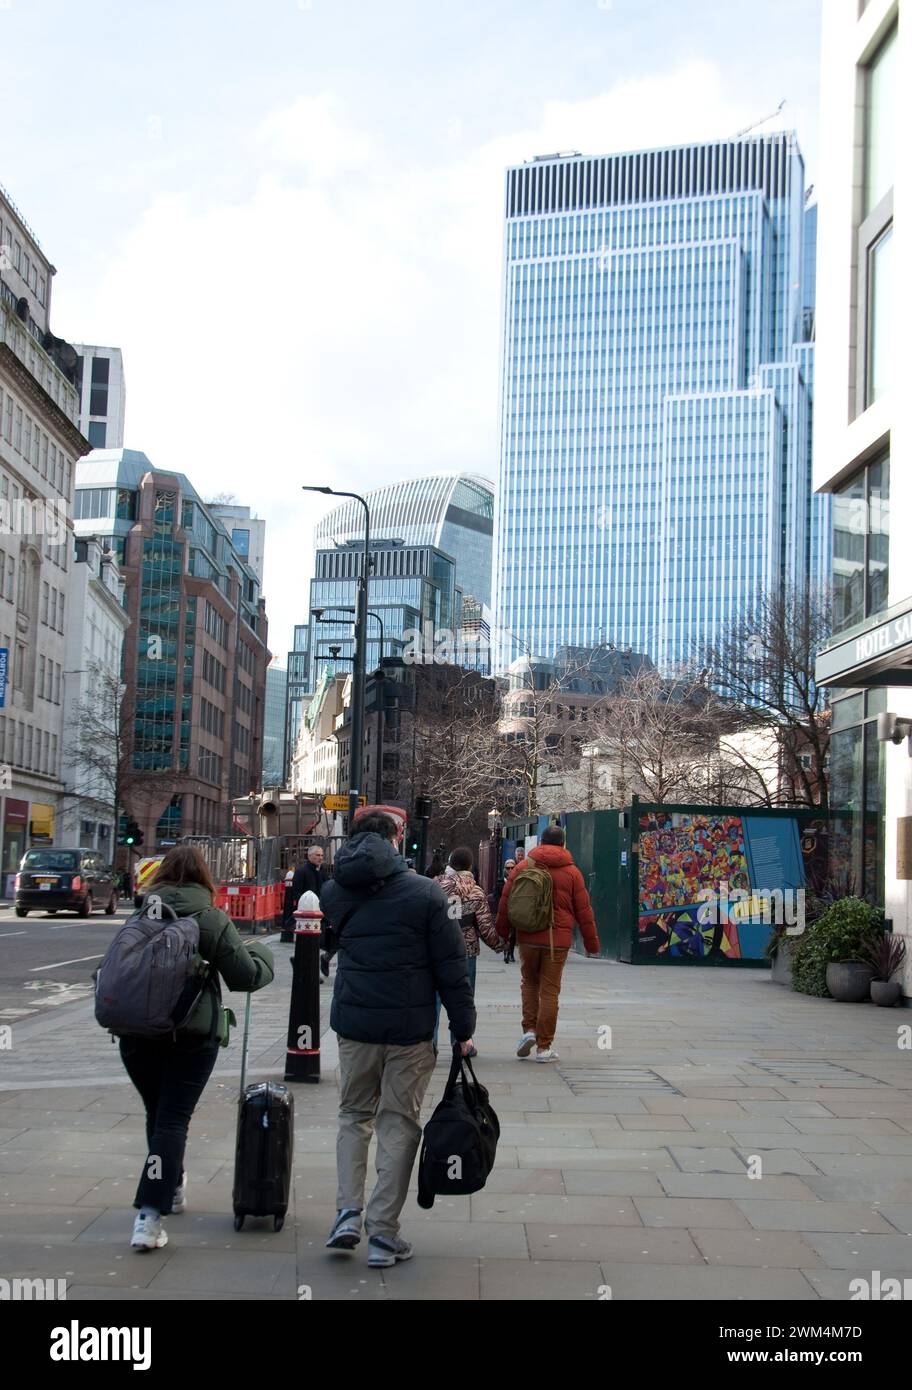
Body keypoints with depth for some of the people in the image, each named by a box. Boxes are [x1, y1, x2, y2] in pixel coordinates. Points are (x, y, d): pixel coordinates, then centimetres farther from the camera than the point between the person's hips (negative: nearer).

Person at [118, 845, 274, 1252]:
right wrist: (260, 953, 12)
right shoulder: (210, 919, -7)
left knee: (156, 1113, 20)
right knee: (173, 1119, -1)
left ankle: (172, 1188, 37)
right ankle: (151, 1214, -11)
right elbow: (245, 976, -7)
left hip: (137, 1032, 4)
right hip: (190, 1035, -4)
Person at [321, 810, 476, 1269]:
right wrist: (463, 1028, 0)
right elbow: (451, 968, -7)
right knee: (399, 1123, 7)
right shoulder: (425, 893, -8)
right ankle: (383, 1234, 8)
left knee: (354, 1114, 20)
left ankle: (348, 1211, 8)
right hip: (410, 1028, -3)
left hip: (354, 1024, 3)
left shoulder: (335, 892, 3)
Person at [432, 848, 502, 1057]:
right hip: (465, 951, -1)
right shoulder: (475, 892, -4)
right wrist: (498, 945, 13)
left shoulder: (434, 885, -1)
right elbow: (486, 926, -3)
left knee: (434, 995, 7)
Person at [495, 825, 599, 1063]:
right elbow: (584, 910, 4)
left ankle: (529, 1029, 3)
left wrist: (502, 935, 16)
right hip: (558, 940, -1)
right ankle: (544, 1047, 6)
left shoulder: (522, 867, 2)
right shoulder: (571, 872, 1)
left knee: (529, 983, 20)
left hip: (528, 938, 1)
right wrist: (591, 942, 12)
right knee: (549, 991, 4)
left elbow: (505, 902, 5)